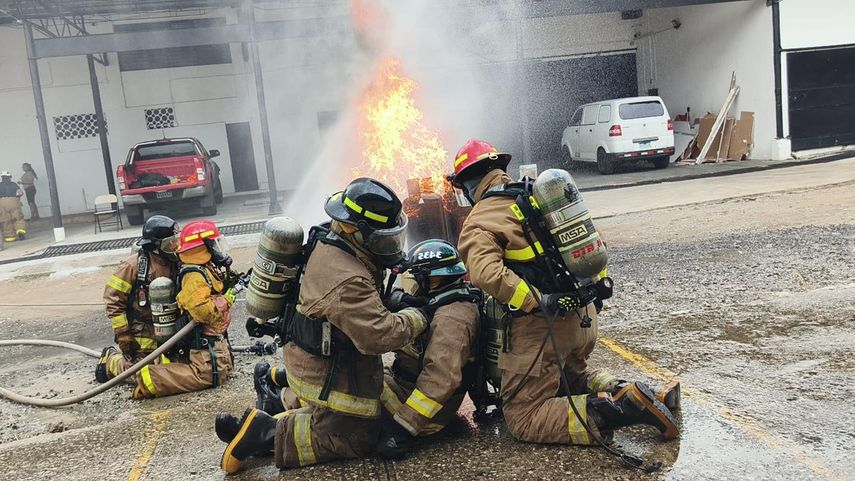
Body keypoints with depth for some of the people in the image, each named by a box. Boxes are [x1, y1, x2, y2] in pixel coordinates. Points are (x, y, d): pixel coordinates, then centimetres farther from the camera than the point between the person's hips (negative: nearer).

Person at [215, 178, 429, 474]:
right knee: (357, 439, 1)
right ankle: (263, 433, -3)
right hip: (328, 374, -10)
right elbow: (379, 335, -35)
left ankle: (280, 381, 32)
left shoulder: (331, 247, -2)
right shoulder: (346, 282, -33)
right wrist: (418, 317, -20)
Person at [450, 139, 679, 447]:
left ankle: (621, 409, -17)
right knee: (572, 375, 33)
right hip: (584, 314, 8)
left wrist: (538, 301, -24)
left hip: (542, 324, -8)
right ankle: (627, 392, 7)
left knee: (522, 420, -1)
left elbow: (485, 274, -27)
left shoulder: (478, 223, -7)